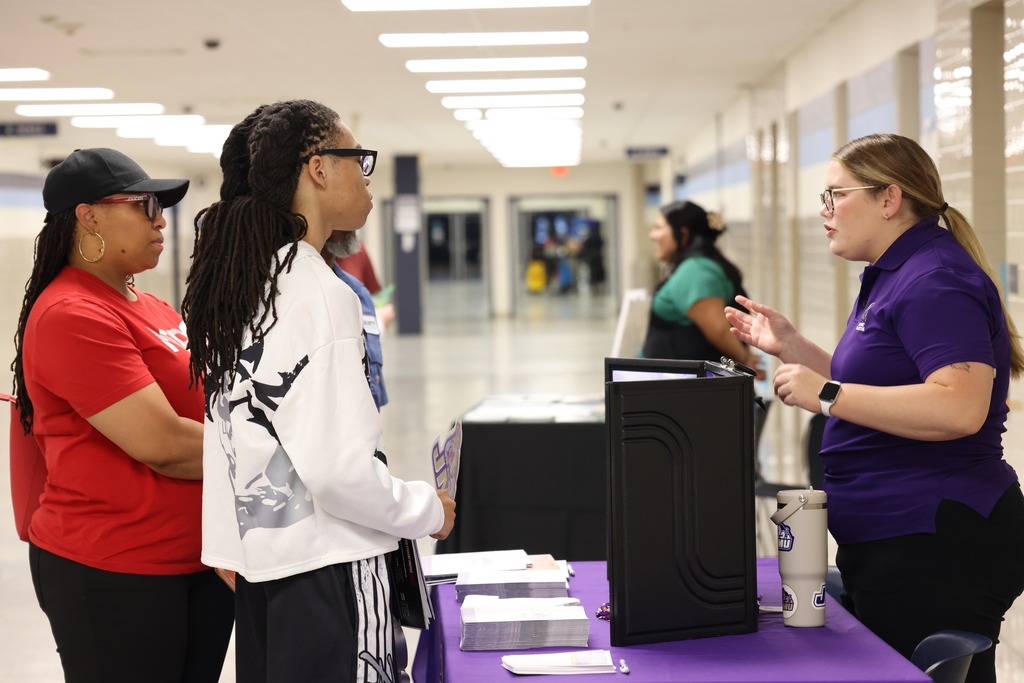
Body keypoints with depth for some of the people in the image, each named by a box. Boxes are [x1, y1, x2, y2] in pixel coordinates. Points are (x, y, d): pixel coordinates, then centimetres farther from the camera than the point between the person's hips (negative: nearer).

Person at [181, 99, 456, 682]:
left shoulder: (239, 284, 6)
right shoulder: (321, 293, -19)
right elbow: (339, 466, -23)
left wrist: (229, 548, 19)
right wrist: (427, 509, -8)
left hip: (260, 556, 9)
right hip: (328, 565, -8)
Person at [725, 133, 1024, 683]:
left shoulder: (935, 281, -16)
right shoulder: (892, 277, 18)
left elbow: (958, 408, -29)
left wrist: (827, 394, -24)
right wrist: (790, 346, 16)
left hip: (934, 548, -11)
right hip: (892, 542, 11)